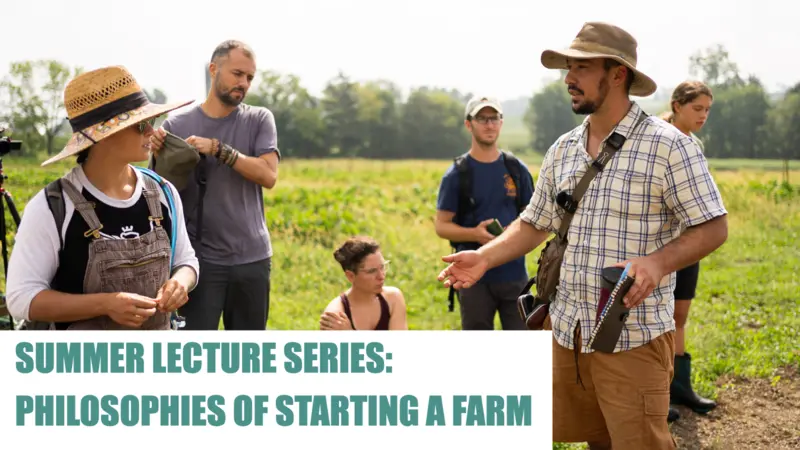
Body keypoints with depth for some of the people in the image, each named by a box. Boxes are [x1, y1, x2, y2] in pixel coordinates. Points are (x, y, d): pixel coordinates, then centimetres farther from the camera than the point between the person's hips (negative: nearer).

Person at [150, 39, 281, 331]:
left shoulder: (259, 120, 3)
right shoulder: (177, 126, -1)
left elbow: (269, 175, -11)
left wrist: (218, 148, -20)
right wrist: (158, 157, -19)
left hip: (252, 258, 2)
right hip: (199, 258, -2)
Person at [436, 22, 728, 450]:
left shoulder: (669, 146, -9)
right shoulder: (563, 150, 10)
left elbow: (713, 227, -9)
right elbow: (534, 224, 17)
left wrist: (658, 262, -26)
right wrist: (484, 257, 1)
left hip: (633, 335, -6)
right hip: (567, 331, 6)